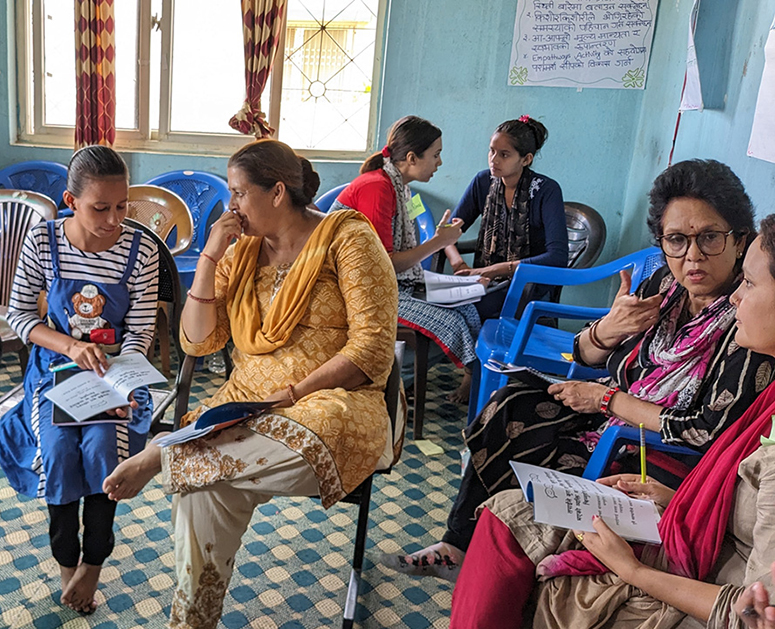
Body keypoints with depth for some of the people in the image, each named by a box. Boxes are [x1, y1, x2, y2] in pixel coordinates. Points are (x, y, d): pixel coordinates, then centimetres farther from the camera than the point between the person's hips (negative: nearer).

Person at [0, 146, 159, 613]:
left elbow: (140, 332, -8)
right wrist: (70, 345, -19)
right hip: (56, 365, 1)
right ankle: (67, 562, 4)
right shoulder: (43, 241, -9)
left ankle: (93, 561, 1)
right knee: (58, 447, -22)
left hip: (115, 367, -1)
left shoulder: (141, 250, -12)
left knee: (101, 444, -25)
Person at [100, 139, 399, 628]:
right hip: (246, 401, 5)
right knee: (205, 485, -26)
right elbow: (197, 343, 8)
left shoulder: (346, 238, -4)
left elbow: (373, 347, -12)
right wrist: (210, 258, -1)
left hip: (332, 401, -4)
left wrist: (290, 394, -17)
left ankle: (161, 455, -11)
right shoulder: (242, 252, 14)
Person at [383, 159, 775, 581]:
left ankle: (465, 547, 15)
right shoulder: (667, 284, -3)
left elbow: (713, 434, -26)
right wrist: (610, 328, -19)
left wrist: (608, 399, -18)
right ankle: (459, 546, 3)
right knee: (516, 401, -8)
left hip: (664, 471, -7)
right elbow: (585, 355, 6)